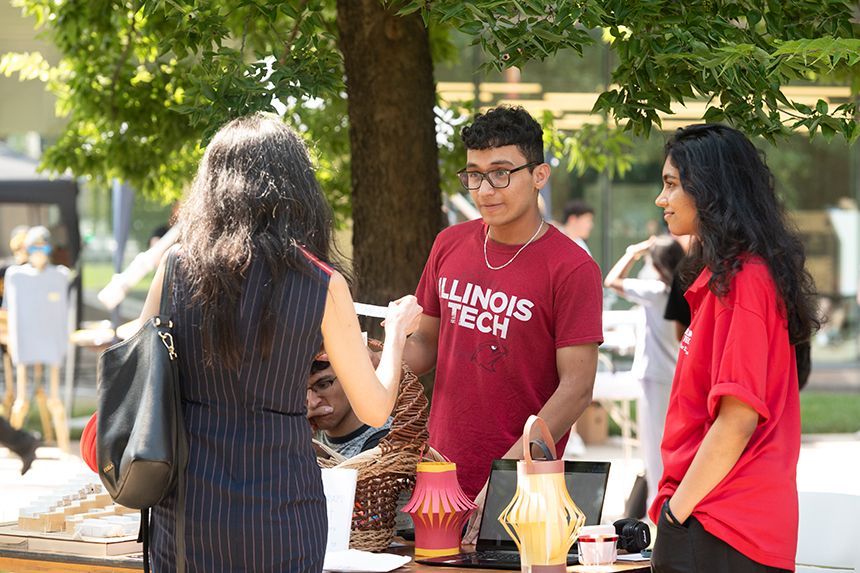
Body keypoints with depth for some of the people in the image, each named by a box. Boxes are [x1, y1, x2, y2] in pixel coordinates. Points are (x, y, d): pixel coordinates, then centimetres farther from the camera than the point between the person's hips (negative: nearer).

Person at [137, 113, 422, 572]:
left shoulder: (177, 269, -4)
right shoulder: (323, 285, -8)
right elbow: (374, 409, 0)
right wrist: (397, 331, 17)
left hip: (186, 502, 2)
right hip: (278, 511, -2)